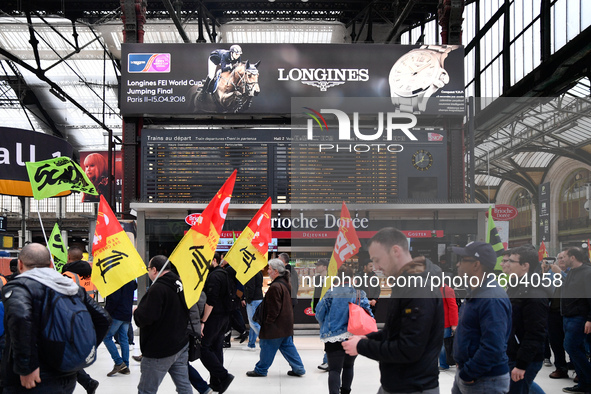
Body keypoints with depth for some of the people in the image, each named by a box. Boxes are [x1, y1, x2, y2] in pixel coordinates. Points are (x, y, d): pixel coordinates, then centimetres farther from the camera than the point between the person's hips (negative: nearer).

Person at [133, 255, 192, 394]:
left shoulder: (157, 289, -21)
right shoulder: (180, 283, 7)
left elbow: (146, 317, -25)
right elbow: (188, 311, 19)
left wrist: (136, 312, -4)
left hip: (160, 351, -8)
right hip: (182, 344, 8)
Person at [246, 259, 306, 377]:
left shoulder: (275, 287, -22)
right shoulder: (286, 284, 9)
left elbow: (273, 309, -22)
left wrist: (267, 322, -13)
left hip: (276, 326, -9)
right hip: (286, 325, 9)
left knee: (268, 346, 4)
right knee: (287, 346, 16)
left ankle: (260, 370, 17)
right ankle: (298, 368, 16)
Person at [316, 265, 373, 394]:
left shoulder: (331, 293, -4)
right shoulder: (359, 293, -1)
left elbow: (319, 313, 1)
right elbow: (368, 313, -5)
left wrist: (326, 327, 19)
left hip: (333, 336, -2)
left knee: (334, 369, -1)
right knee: (348, 366, 22)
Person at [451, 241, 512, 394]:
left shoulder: (493, 300, -23)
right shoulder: (475, 292, 11)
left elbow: (493, 348, -29)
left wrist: (468, 374, -21)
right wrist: (462, 371, 13)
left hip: (486, 381, -9)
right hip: (464, 374, 9)